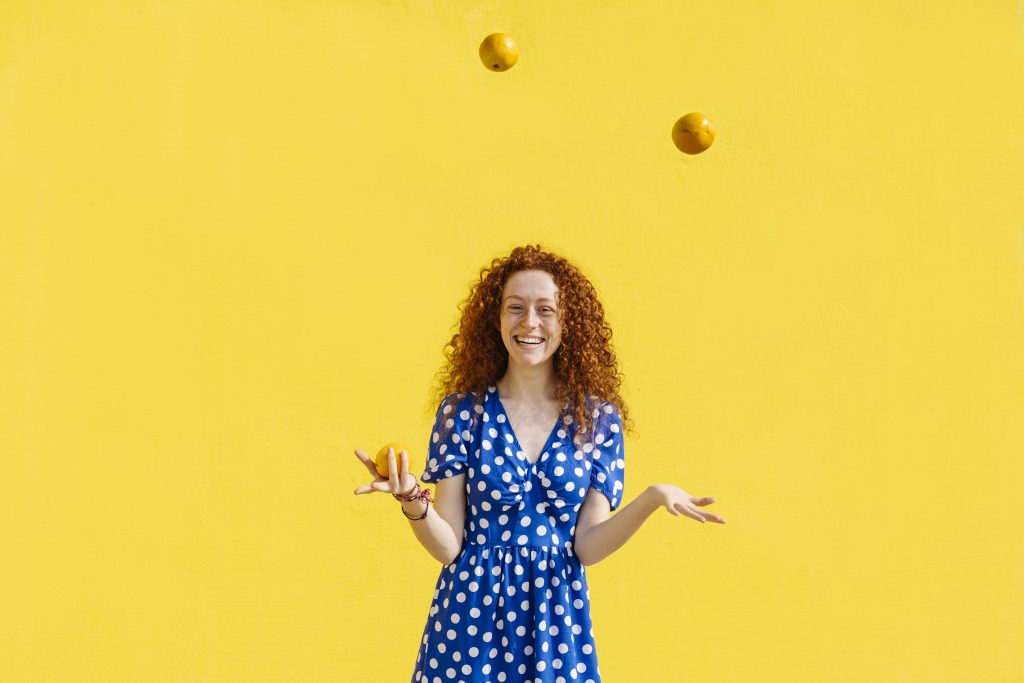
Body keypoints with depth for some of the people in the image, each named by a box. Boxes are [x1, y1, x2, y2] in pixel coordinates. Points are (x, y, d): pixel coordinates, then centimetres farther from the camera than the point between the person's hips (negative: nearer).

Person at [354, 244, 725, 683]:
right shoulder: (463, 411, -3)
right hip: (472, 614, -1)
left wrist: (652, 499, -18)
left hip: (557, 619, 1)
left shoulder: (598, 419, 0)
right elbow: (448, 545, -5)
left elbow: (586, 547, -4)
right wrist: (413, 501, -24)